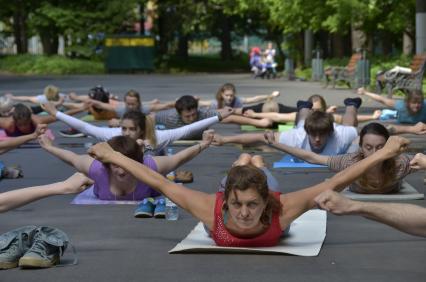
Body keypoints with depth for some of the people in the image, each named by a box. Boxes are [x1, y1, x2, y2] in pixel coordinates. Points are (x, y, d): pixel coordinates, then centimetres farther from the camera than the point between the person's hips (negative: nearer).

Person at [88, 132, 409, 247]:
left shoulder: (282, 208, -49)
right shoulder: (211, 207, -49)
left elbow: (335, 183, -45)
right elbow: (159, 182, -41)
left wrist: (383, 153, -46)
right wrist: (113, 156, -35)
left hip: (272, 249, 0)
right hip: (224, 252, 0)